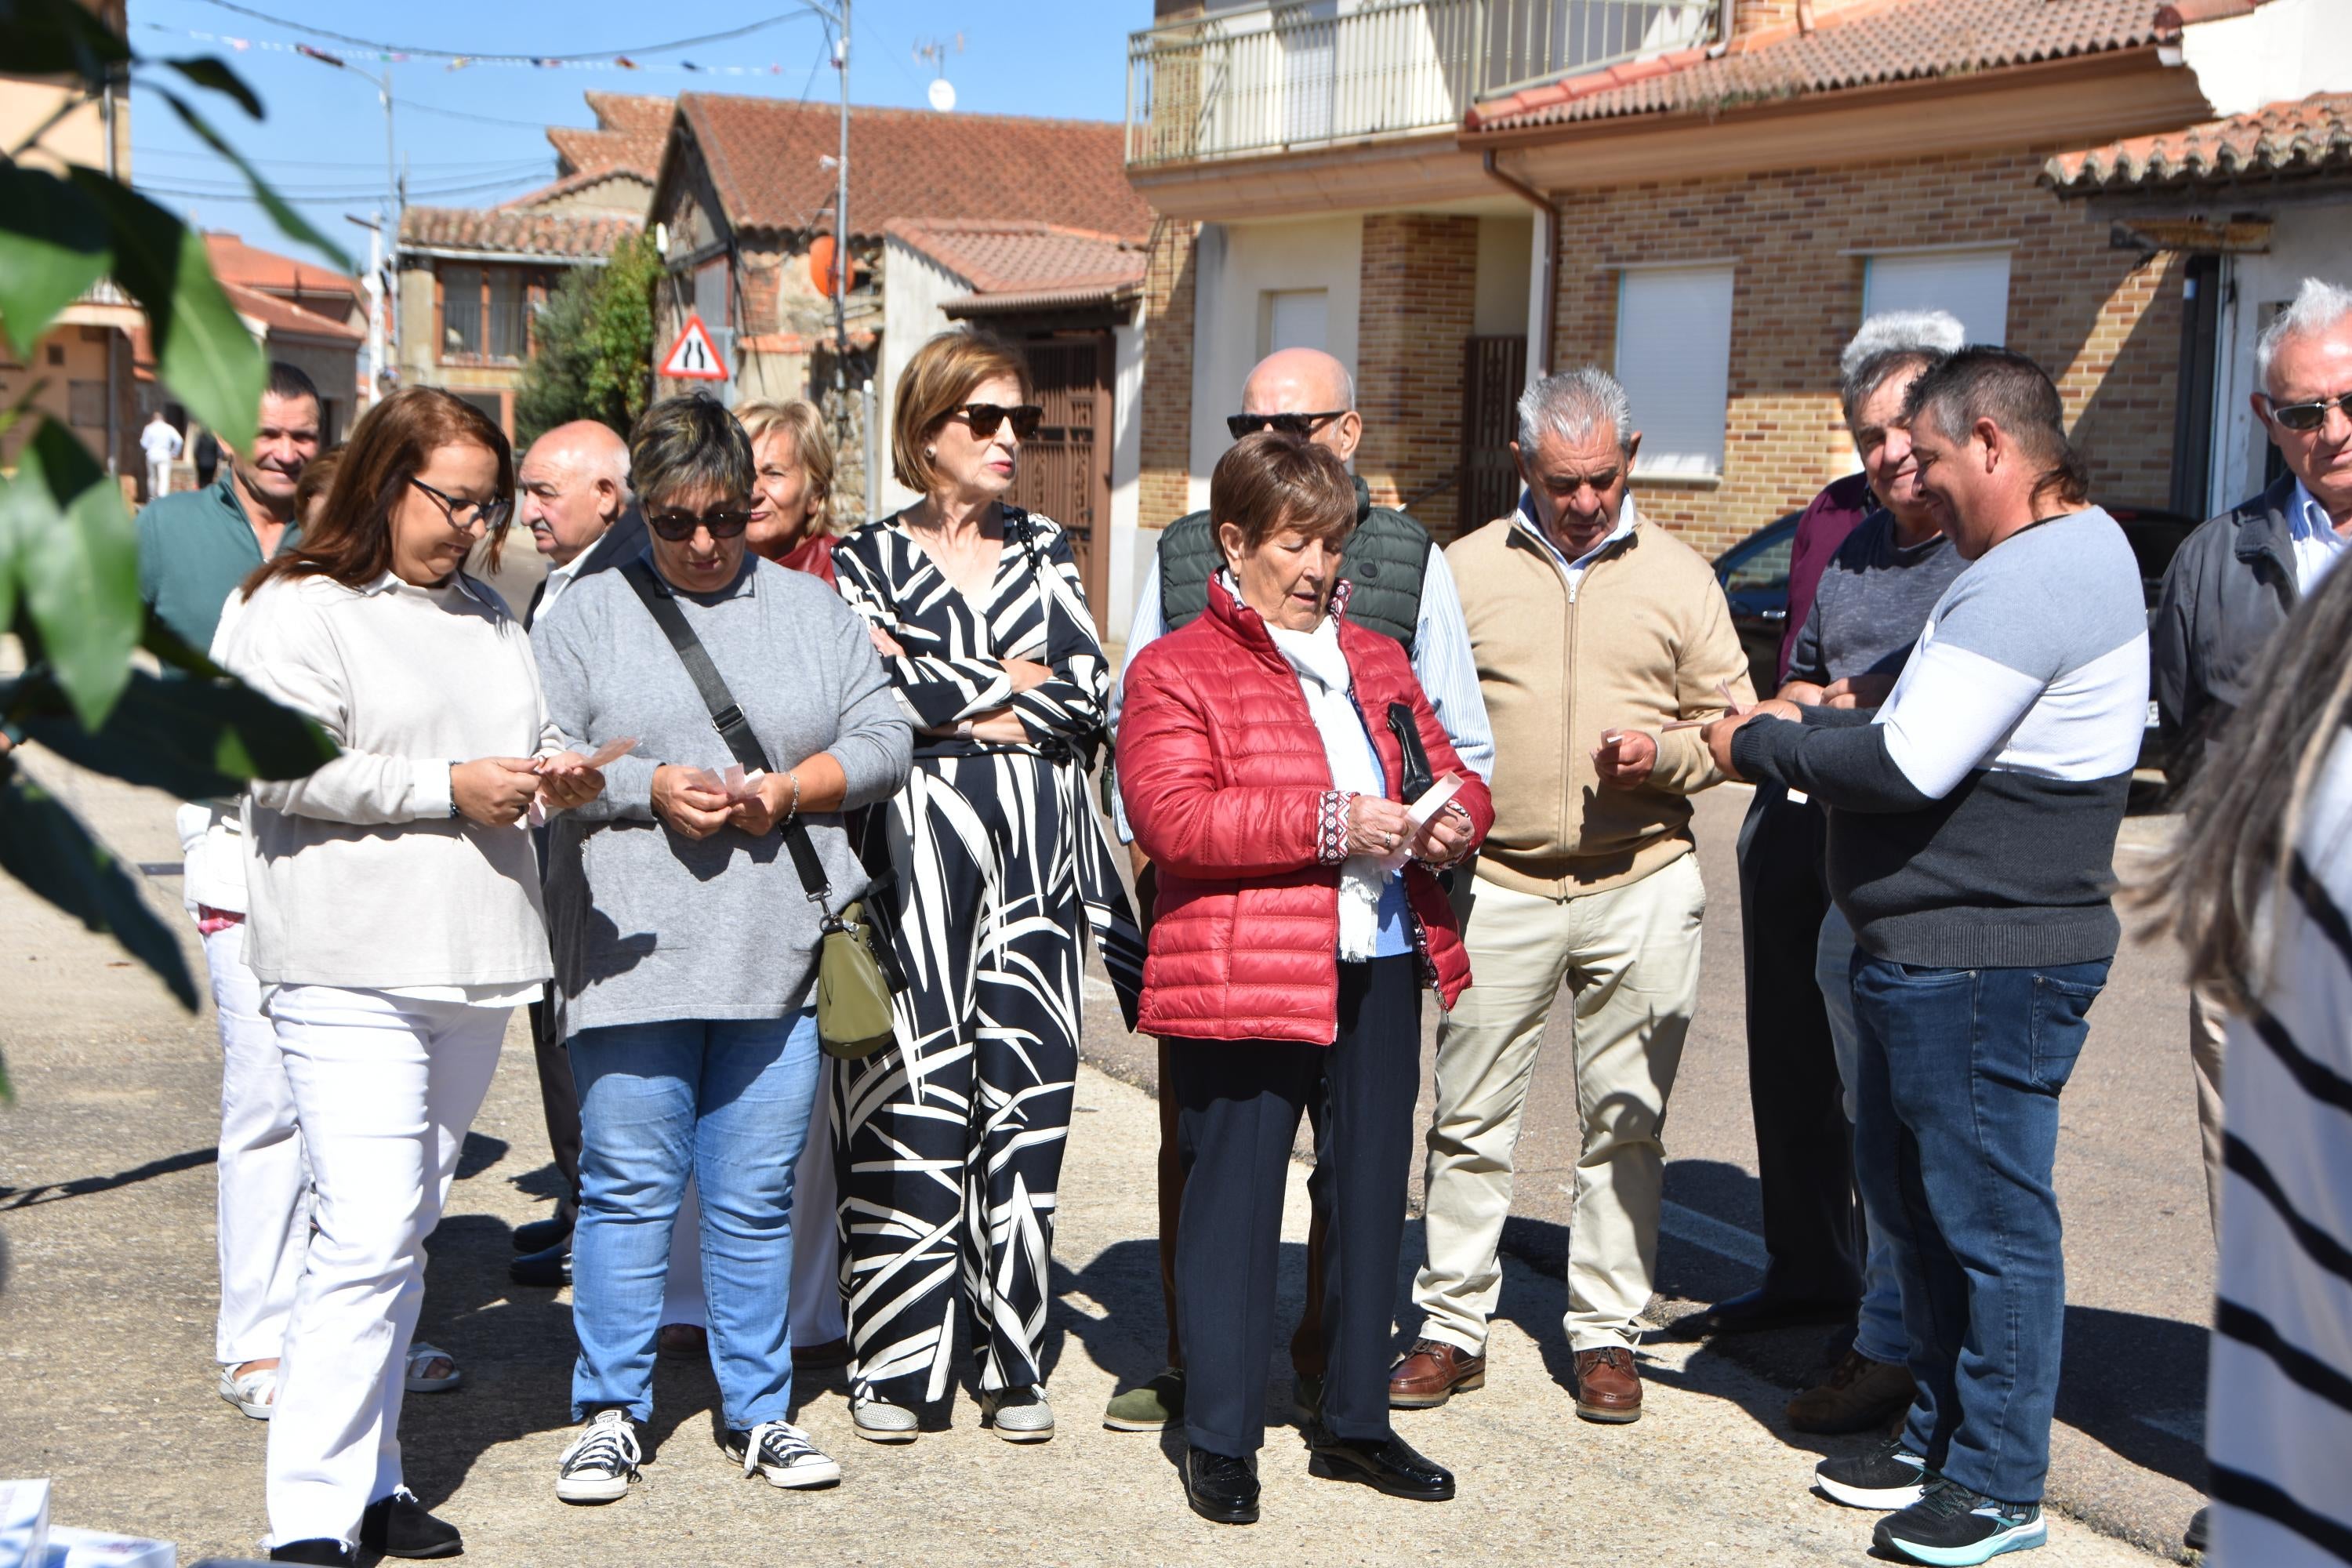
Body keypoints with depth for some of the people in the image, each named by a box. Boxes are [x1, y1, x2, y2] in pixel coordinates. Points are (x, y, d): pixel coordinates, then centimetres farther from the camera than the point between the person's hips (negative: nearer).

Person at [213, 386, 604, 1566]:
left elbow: (535, 737, 26)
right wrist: (450, 789, -14)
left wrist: (555, 776, 3)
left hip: (472, 965, 7)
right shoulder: (298, 611, -3)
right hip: (352, 969, -7)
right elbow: (287, 770, -13)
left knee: (406, 1230, 13)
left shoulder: (487, 618, 19)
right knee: (367, 1235, -14)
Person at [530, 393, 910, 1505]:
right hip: (631, 952, -2)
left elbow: (882, 742, 8)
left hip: (778, 956, 2)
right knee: (628, 1186, 2)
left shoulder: (812, 609, 13)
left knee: (756, 1195, 8)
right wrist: (649, 789, -12)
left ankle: (759, 1411, 20)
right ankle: (610, 1412, 15)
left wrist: (783, 793, -8)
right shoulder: (588, 614, 7)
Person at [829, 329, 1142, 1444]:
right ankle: (895, 1358, 6)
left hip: (1035, 848, 3)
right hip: (915, 844, -3)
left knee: (1026, 1093, 2)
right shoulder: (869, 556, 7)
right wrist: (1014, 684, -6)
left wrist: (942, 691, -5)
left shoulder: (1044, 550, 16)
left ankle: (1013, 1360, 10)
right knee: (911, 1096, -4)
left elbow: (1088, 687, 1)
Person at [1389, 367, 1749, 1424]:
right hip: (1498, 884, 0)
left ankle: (1606, 1335, 16)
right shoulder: (1466, 570, 7)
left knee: (1627, 1121, 5)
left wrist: (1663, 754, -11)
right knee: (1471, 1118, 3)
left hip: (1641, 888, 0)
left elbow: (1732, 723, 9)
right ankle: (1452, 1328, 14)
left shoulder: (1680, 577, 8)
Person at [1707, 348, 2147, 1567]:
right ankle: (1938, 1435, 33)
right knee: (1911, 1195, 19)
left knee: (1989, 1217, -1)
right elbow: (1933, 738, 18)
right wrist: (1807, 726, 6)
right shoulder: (2060, 553, 16)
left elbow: (1911, 767, -24)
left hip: (1987, 962, -11)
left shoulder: (2037, 576, -20)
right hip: (1928, 952, 11)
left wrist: (1762, 748, -10)